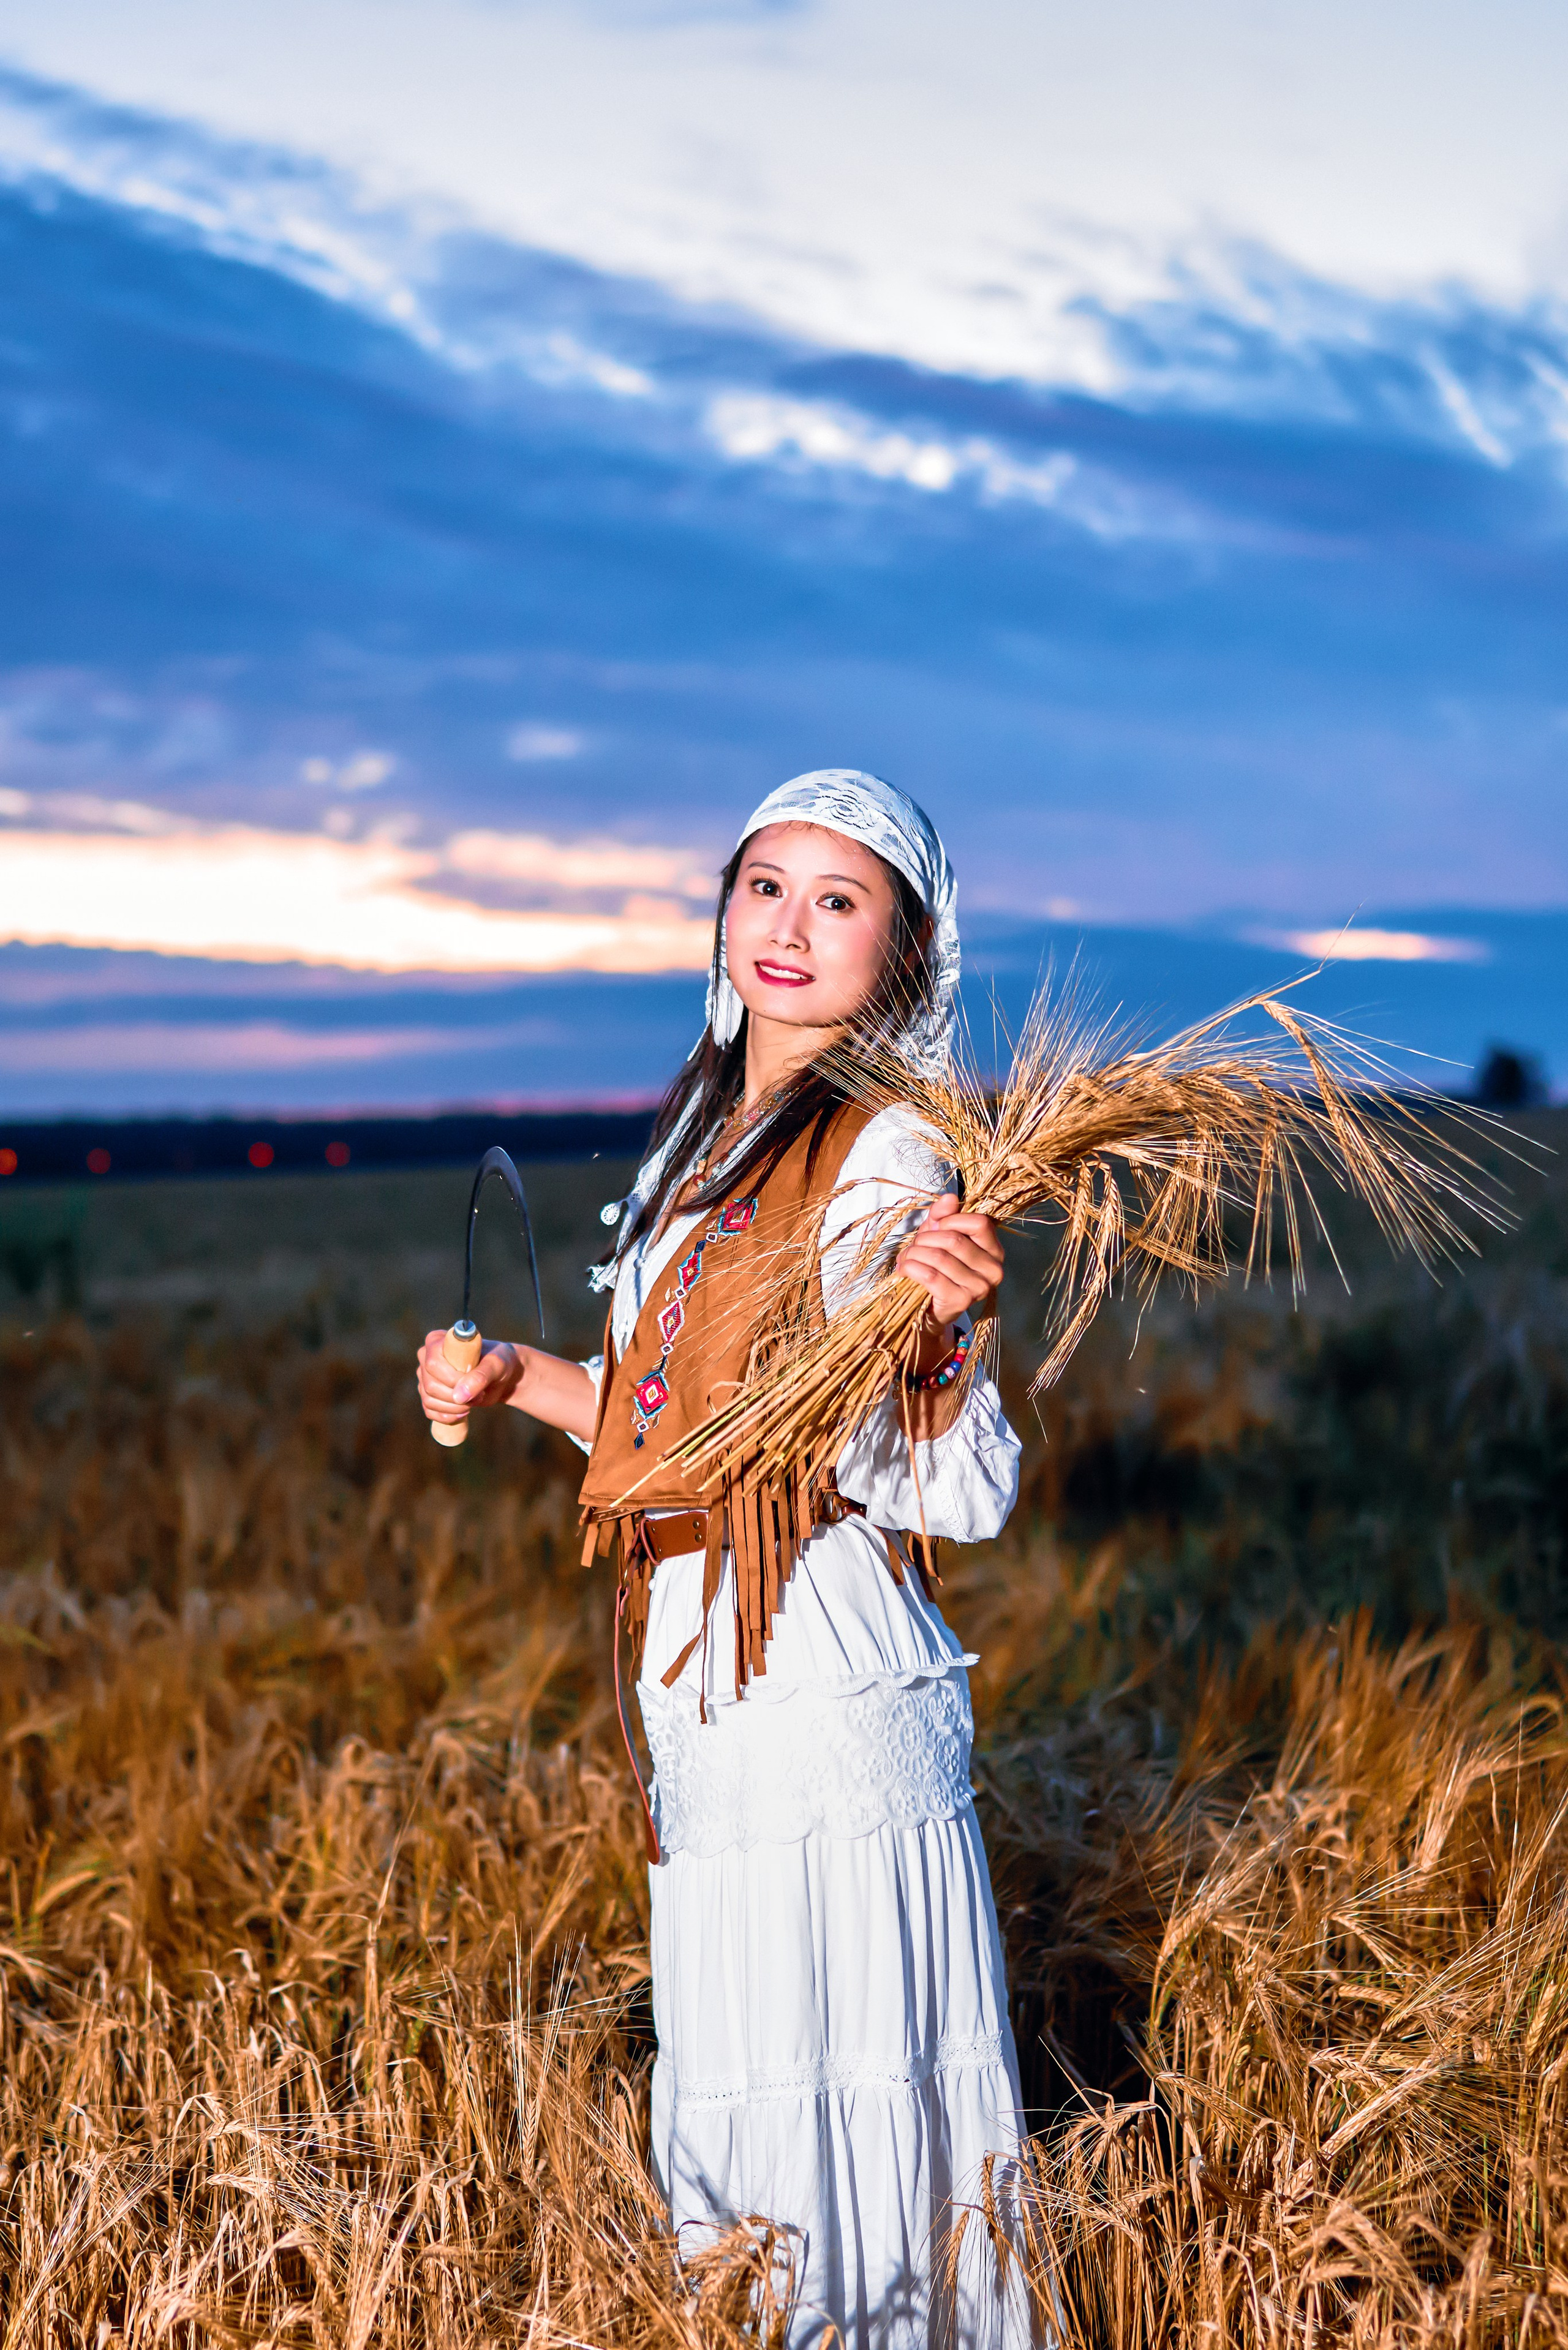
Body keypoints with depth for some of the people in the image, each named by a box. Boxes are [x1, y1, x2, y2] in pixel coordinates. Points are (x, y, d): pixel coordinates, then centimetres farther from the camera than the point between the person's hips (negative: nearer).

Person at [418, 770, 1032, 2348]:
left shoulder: (884, 1160, -12)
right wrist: (521, 1383, 14)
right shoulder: (714, 1136, 13)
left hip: (824, 1685, -9)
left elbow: (946, 1492, -17)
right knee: (735, 2088, 18)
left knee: (830, 2097, 0)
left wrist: (936, 1331, -34)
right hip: (710, 1684, 9)